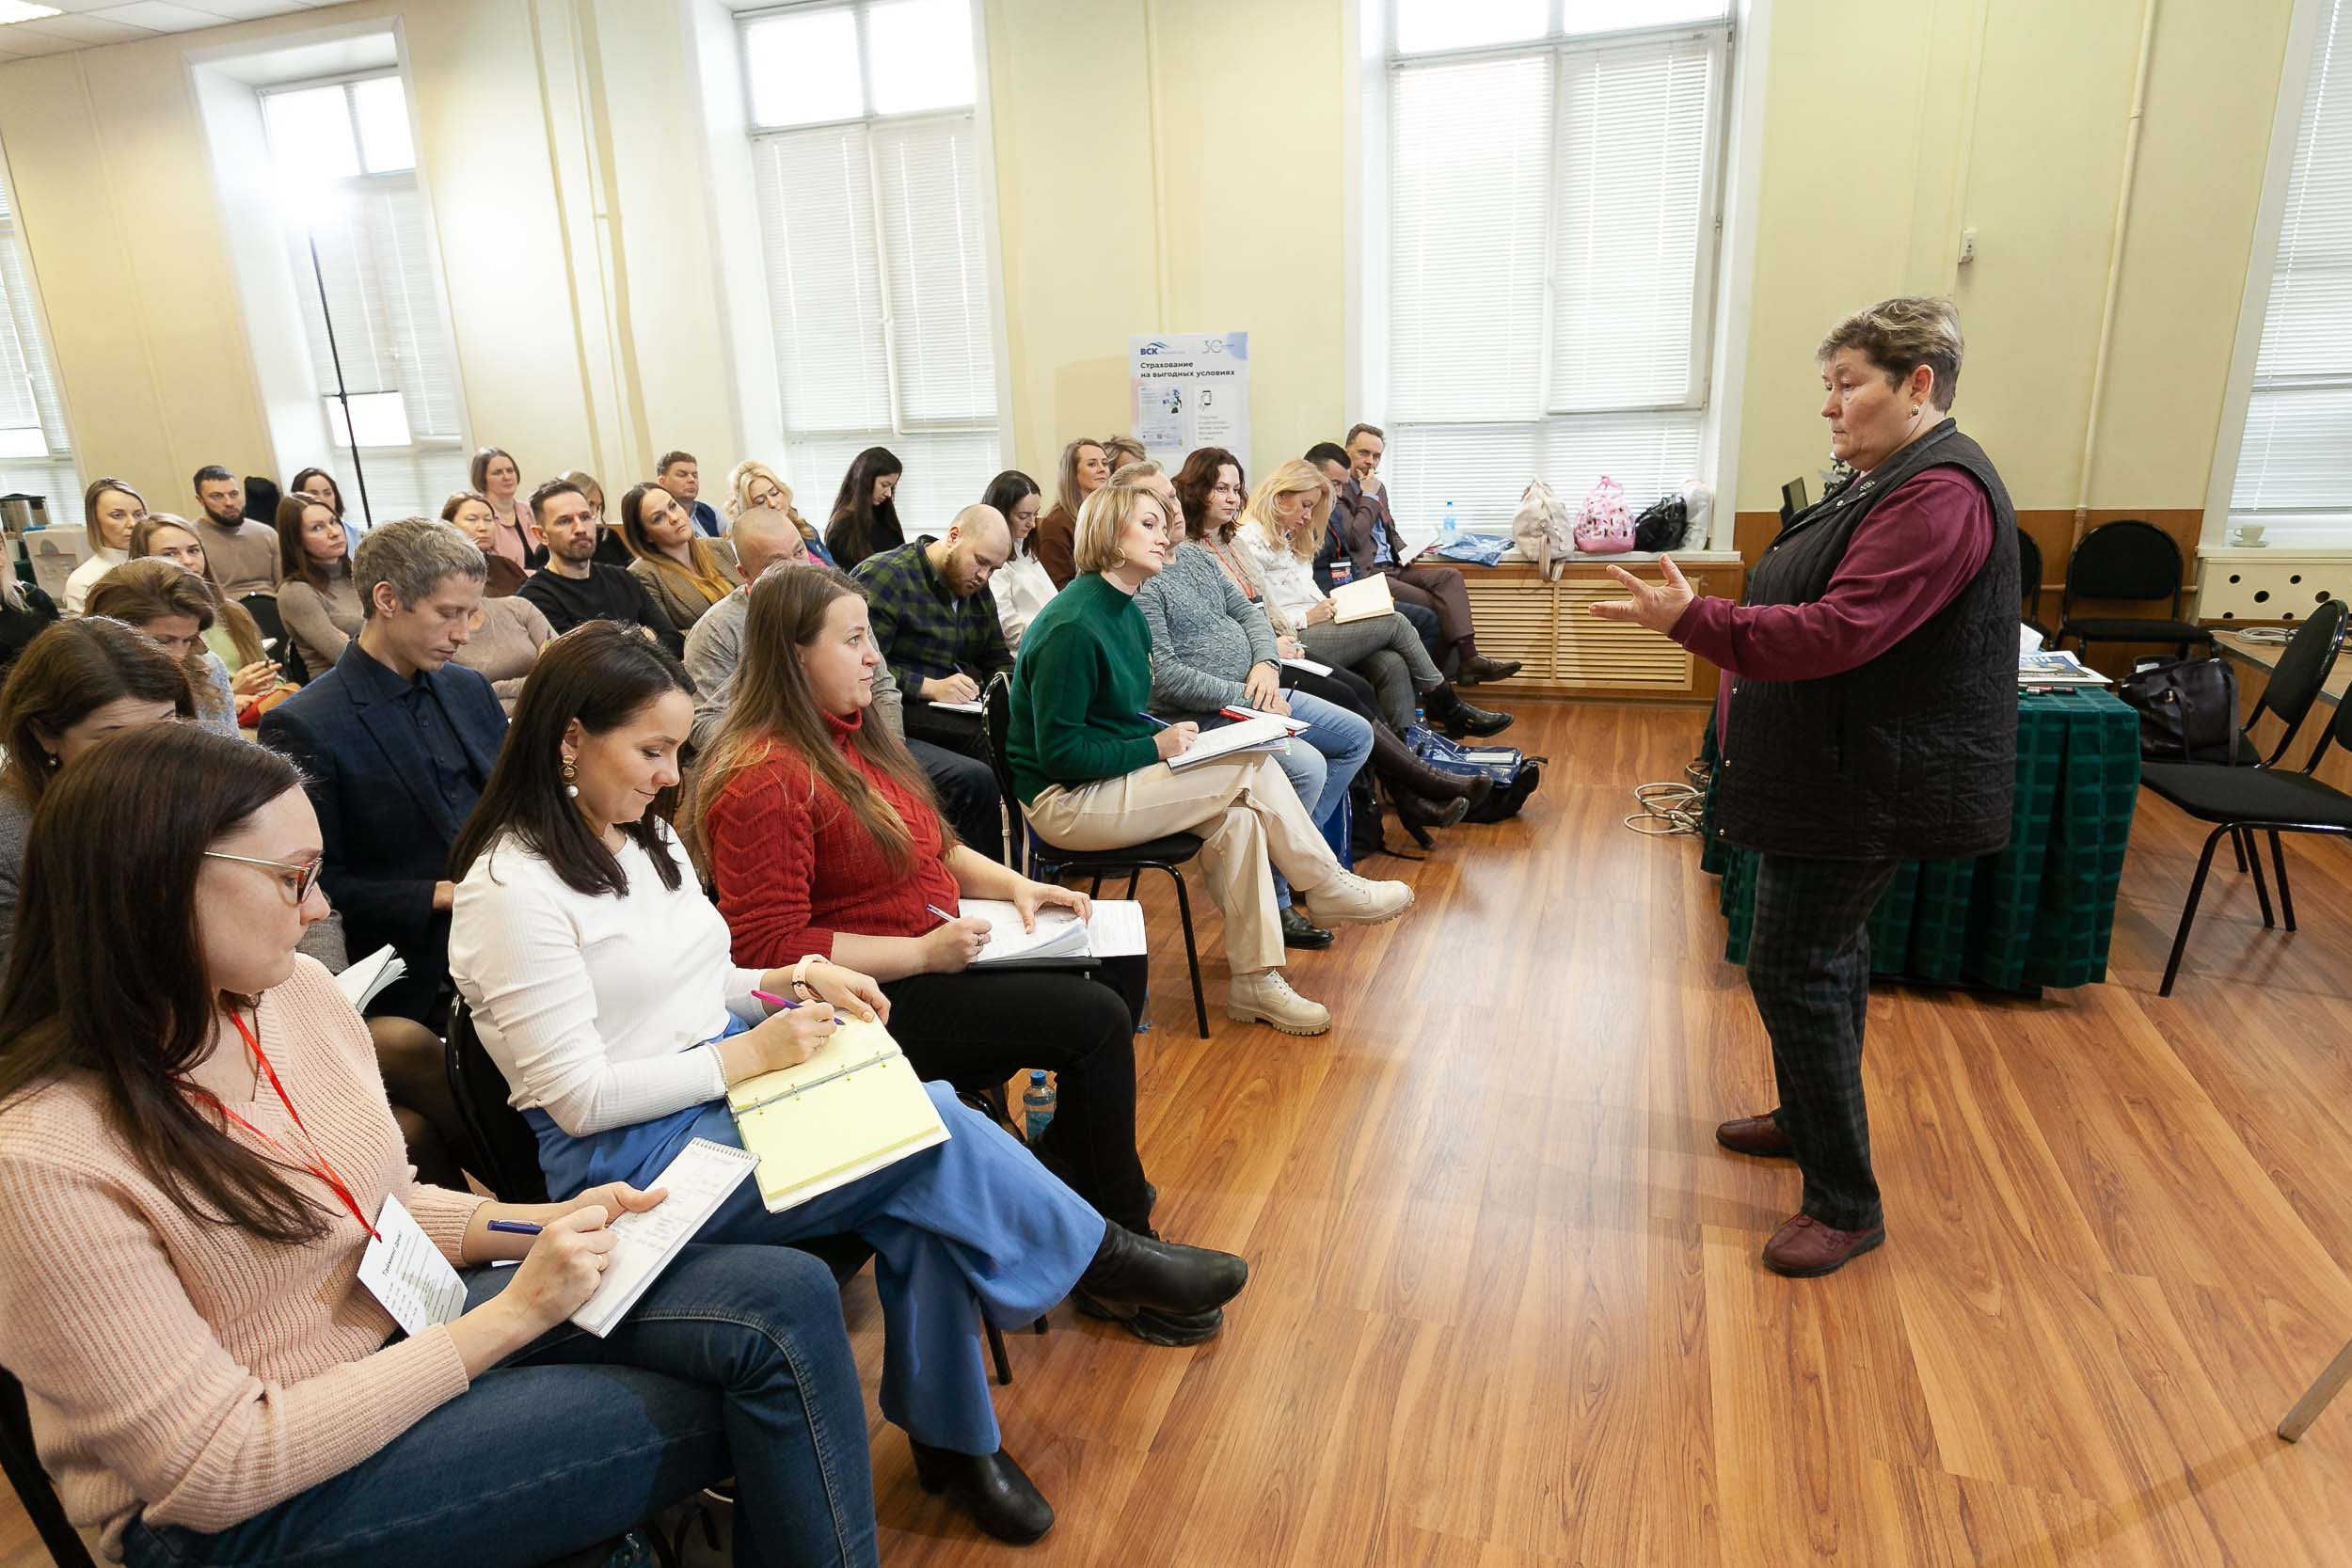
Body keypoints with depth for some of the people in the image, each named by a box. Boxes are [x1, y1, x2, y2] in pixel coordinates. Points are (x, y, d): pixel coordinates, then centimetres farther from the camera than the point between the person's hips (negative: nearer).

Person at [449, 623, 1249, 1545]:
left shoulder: (645, 836, 10)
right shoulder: (511, 889, -16)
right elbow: (579, 1098, -17)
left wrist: (787, 982, -1)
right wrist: (750, 1054, -20)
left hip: (725, 1079, 8)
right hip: (628, 1155, -7)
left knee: (921, 1194, -19)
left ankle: (949, 1433, -1)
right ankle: (1102, 1259, -1)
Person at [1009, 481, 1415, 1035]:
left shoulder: (1127, 614, 10)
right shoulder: (1072, 626, -20)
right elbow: (1059, 752, -20)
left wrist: (1172, 736, 0)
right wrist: (1155, 748, -19)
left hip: (1117, 775, 9)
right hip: (1065, 801, -9)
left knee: (1239, 816, -13)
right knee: (1253, 769, -16)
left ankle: (1256, 982, -8)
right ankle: (1330, 888, 2)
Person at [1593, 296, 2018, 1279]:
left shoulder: (1940, 493, -21)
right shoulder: (1893, 483, 13)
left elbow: (1838, 633, -30)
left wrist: (1693, 621, -34)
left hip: (1870, 785, -11)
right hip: (1842, 772, 11)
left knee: (1796, 968, -7)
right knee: (1826, 949, 20)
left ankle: (1846, 1203, 6)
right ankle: (1810, 1120, 37)